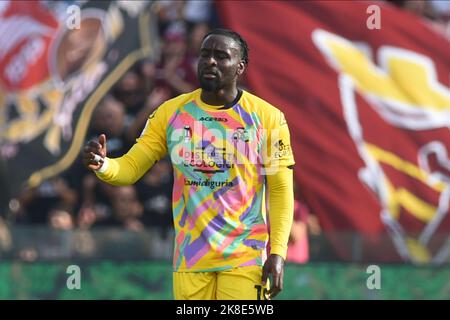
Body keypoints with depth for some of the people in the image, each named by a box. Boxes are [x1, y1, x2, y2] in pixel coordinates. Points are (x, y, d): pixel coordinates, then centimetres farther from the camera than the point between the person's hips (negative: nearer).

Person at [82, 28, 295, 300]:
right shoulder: (171, 113, 5)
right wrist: (102, 165, -19)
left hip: (245, 259, -3)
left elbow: (281, 189, -1)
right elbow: (131, 167, 5)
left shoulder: (266, 118, -2)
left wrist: (278, 252, -10)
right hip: (190, 260, 3)